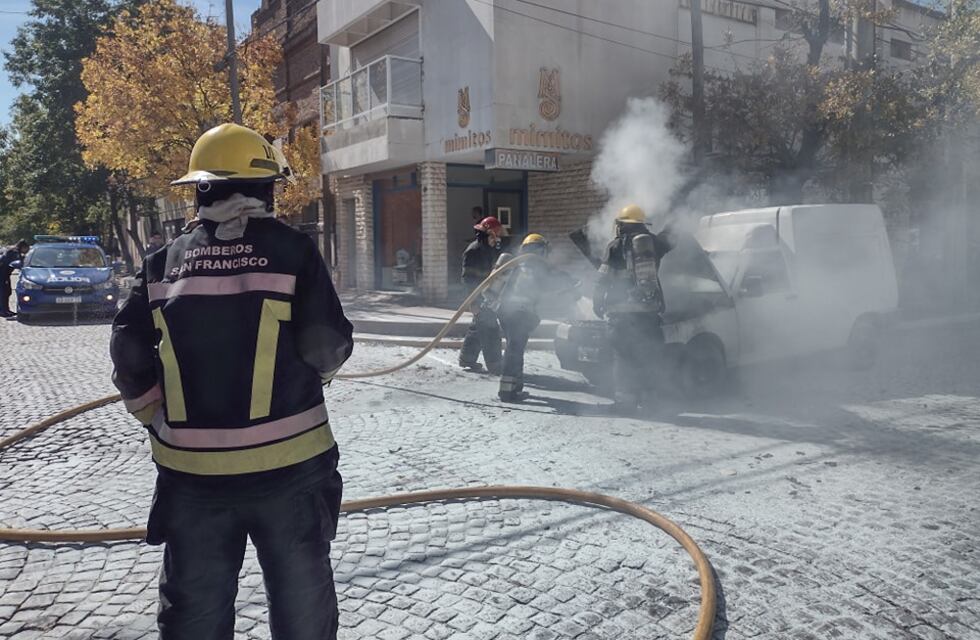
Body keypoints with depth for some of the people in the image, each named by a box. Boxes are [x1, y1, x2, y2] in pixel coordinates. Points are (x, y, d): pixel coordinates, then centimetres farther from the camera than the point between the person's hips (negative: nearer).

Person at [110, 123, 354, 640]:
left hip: (191, 469, 3)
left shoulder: (165, 261, 3)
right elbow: (327, 348, -13)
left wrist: (161, 420, 15)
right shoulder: (292, 250, -8)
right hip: (287, 463, -3)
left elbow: (129, 357, 1)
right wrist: (325, 361, 9)